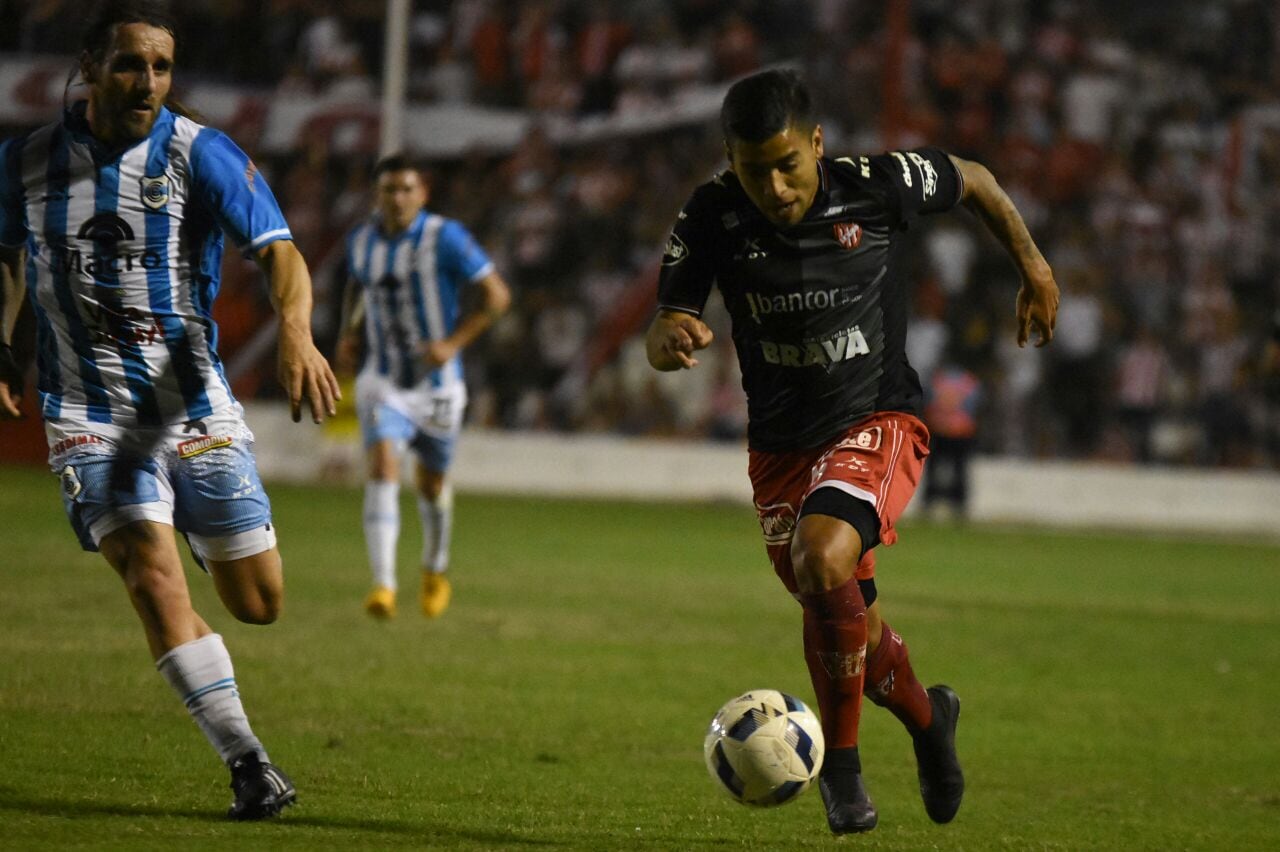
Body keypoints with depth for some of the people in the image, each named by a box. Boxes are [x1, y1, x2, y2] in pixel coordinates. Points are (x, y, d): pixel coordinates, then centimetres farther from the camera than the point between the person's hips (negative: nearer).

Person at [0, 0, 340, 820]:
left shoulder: (203, 154, -8)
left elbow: (280, 252, -20)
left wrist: (296, 332, -38)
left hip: (195, 407, 0)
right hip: (89, 414, 0)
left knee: (259, 602, 6)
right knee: (155, 577, -22)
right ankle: (248, 762, -18)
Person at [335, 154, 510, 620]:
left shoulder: (445, 237, -14)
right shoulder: (361, 239, 0)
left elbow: (496, 295, -12)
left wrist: (453, 344, -20)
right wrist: (350, 334, 5)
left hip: (438, 384, -2)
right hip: (383, 383, 2)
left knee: (432, 482, 13)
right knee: (382, 469, -20)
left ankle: (435, 569, 42)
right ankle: (384, 586, -27)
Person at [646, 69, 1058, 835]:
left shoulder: (880, 186, -17)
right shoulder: (712, 218, -13)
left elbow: (972, 180, 4)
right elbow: (660, 343, -11)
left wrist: (1033, 266, 12)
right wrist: (670, 339, -35)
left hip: (877, 421, -3)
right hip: (779, 445, 4)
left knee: (821, 560, -29)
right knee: (850, 626, 10)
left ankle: (840, 764, -11)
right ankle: (928, 719, 44)